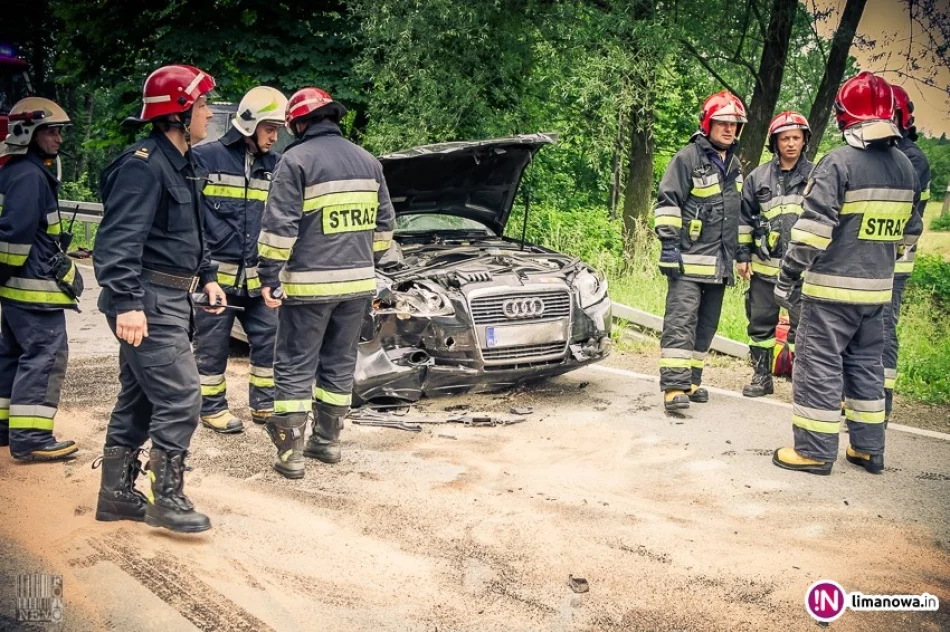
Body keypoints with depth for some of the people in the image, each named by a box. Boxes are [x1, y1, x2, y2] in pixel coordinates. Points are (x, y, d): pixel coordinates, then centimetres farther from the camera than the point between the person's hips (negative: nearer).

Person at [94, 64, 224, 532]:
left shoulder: (179, 164, 16)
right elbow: (119, 239, -25)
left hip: (168, 299, 11)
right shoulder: (144, 165, -17)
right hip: (147, 302, -11)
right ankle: (167, 499, 3)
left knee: (139, 399, 15)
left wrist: (205, 278, 21)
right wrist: (127, 302, -32)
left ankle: (116, 494, 24)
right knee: (180, 398, -8)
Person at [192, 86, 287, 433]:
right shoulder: (206, 158, -6)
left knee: (269, 339, 7)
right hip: (215, 272, -4)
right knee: (212, 344, 5)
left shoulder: (275, 164, 8)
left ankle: (264, 404, 21)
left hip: (257, 276, 5)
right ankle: (212, 407, 19)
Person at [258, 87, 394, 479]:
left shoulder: (297, 160, -8)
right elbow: (384, 224, 17)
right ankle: (328, 440, 24)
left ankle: (291, 452, 1)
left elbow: (279, 226, -14)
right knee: (339, 364, 16)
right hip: (357, 282, 6)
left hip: (309, 283, -6)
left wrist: (269, 276, -9)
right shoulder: (368, 162, 11)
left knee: (295, 367, 1)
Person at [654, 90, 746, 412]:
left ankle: (692, 379, 21)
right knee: (681, 321, -14)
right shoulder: (688, 158, -7)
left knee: (706, 324, 12)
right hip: (689, 258, -8)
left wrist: (737, 253, 24)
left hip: (720, 262, 8)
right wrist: (668, 244, -17)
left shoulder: (734, 164, 18)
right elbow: (667, 203, -11)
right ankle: (674, 386, -17)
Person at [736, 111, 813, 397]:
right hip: (764, 266, 2)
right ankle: (761, 377, 21)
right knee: (760, 323, 9)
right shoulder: (758, 177, 7)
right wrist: (742, 255, 7)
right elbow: (744, 219, 11)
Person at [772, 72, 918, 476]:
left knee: (820, 365, 0)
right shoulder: (906, 168, 9)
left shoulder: (839, 162, -14)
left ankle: (815, 450, 4)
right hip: (877, 288, 7)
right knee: (866, 364, 16)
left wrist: (787, 276, -14)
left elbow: (814, 227, -18)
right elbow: (903, 230, 16)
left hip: (832, 288, -7)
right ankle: (868, 448, 22)